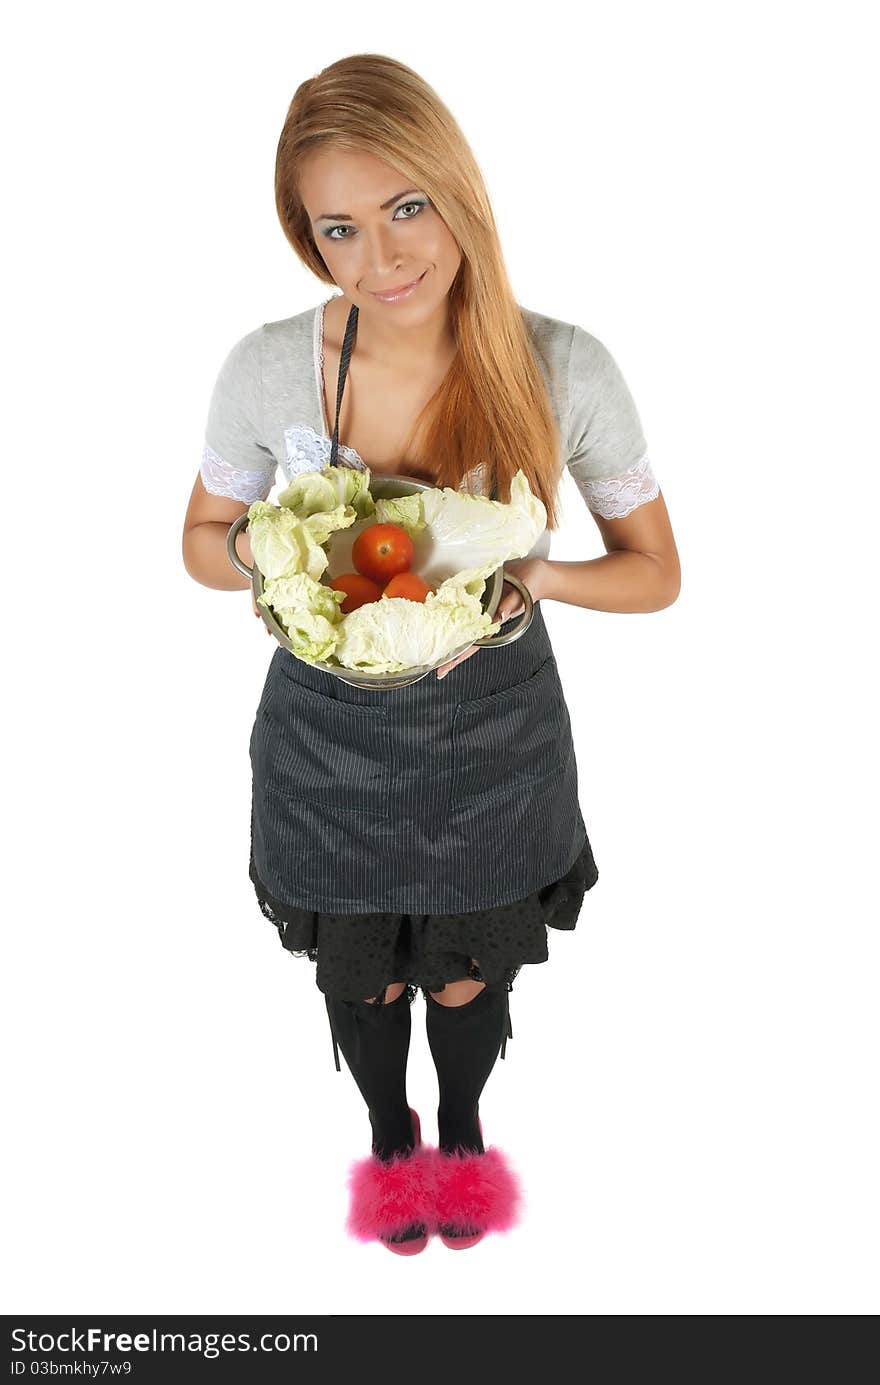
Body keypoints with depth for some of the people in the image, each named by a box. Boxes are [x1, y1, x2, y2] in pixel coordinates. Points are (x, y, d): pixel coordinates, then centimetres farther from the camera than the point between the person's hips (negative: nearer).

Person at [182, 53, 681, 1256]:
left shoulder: (564, 370, -20)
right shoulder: (266, 370, -18)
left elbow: (655, 573, -8)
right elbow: (205, 542, -1)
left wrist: (528, 576, -28)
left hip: (495, 738, 0)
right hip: (329, 739, 0)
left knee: (468, 976, 23)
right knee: (361, 974, 23)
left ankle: (463, 1128, 59)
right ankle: (389, 1134, 57)